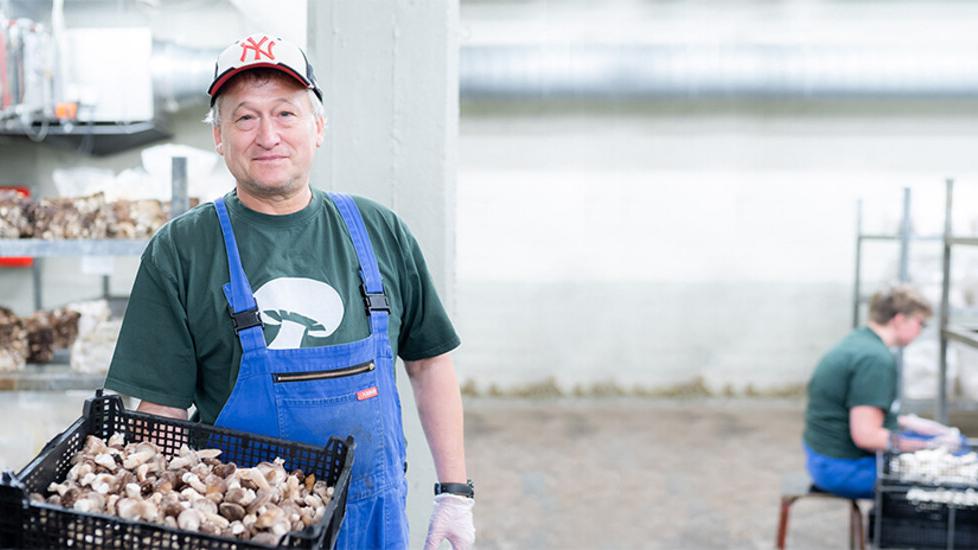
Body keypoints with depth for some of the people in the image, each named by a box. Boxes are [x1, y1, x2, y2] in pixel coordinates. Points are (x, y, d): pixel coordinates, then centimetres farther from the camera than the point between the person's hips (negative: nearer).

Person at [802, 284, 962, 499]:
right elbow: (866, 436, -25)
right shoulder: (876, 359, -21)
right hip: (845, 468, -10)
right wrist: (930, 446, -17)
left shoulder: (857, 340, 8)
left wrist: (909, 422, 11)